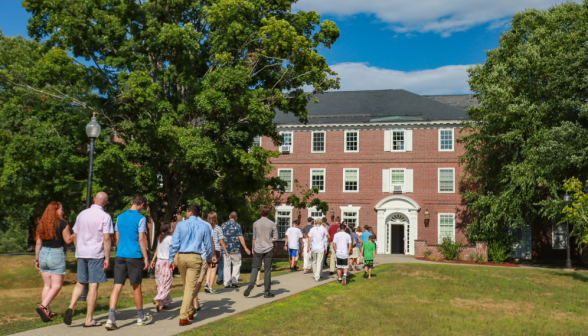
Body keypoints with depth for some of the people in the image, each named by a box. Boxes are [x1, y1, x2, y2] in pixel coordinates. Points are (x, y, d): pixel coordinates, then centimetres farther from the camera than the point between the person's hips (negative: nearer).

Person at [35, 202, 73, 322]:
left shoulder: (42, 224, 8)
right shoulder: (62, 223, -8)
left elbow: (38, 243, 9)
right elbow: (68, 240, -6)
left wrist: (37, 259, 15)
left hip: (43, 254, 6)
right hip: (57, 255, -6)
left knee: (47, 285, 12)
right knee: (56, 286, 0)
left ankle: (47, 312, 13)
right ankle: (43, 306, -16)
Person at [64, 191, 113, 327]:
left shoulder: (82, 214, 8)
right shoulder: (105, 217, -8)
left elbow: (74, 235, 13)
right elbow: (106, 238, -14)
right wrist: (107, 258, -9)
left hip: (81, 253, 5)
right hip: (96, 254, -5)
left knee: (80, 282, 19)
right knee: (93, 285, 0)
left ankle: (71, 307, -3)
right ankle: (89, 320, 4)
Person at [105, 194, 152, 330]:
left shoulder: (120, 217, 10)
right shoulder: (141, 218, -7)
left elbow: (117, 238, 15)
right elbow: (141, 239, -11)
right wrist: (146, 257, -7)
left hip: (120, 256, 4)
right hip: (134, 256, -4)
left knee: (117, 286, 2)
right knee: (136, 286, 9)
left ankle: (111, 318, -9)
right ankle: (141, 317, 24)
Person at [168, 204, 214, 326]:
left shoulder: (180, 225, 0)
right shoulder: (204, 227, 1)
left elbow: (174, 244, -3)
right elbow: (209, 246, 6)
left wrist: (171, 260, 4)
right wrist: (209, 256, 26)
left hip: (181, 257, 2)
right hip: (196, 257, -1)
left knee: (186, 286, 19)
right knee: (190, 287, 0)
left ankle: (190, 311, 34)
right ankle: (183, 317, -6)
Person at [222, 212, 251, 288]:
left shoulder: (224, 225, 5)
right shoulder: (237, 225, -5)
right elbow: (241, 238, -9)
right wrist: (245, 248, -4)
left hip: (225, 248, 3)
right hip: (235, 249, -3)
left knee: (226, 265, 7)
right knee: (237, 264, 10)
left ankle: (227, 283, 6)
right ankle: (234, 281, 5)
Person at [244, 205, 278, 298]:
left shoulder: (256, 223, -1)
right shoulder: (272, 224, -4)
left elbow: (254, 238, 3)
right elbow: (275, 238, -5)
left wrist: (253, 249, 15)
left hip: (258, 249, 1)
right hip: (268, 249, -1)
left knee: (255, 267, 12)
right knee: (267, 270, 5)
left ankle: (251, 283, -13)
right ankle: (267, 292, 9)